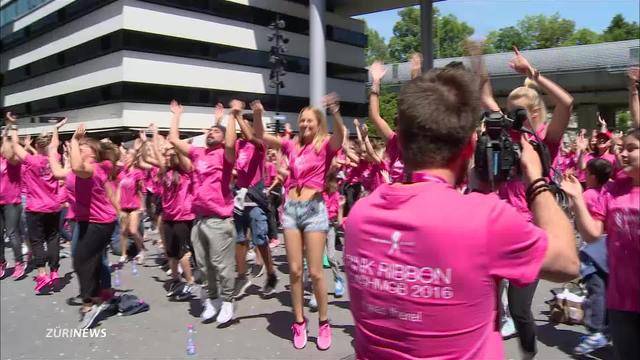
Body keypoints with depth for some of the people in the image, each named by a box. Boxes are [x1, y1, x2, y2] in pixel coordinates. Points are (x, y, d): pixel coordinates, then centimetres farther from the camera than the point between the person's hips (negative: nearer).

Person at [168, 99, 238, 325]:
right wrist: (176, 115, 25)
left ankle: (227, 302, 15)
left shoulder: (224, 154, -4)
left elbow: (231, 143, -27)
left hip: (219, 220, -7)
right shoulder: (197, 153, 13)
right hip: (198, 219, 7)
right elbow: (173, 139, 18)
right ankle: (212, 299, 30)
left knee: (222, 265, 1)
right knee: (204, 264, 15)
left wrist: (233, 115, -21)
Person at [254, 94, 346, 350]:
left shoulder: (326, 145, -1)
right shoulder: (291, 146, 11)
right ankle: (299, 322, 21)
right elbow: (260, 136, 10)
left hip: (314, 208, -4)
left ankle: (324, 323, 17)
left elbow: (340, 135, -23)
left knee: (315, 272, -1)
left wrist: (334, 112, -41)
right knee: (294, 270, 7)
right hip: (291, 208, 4)